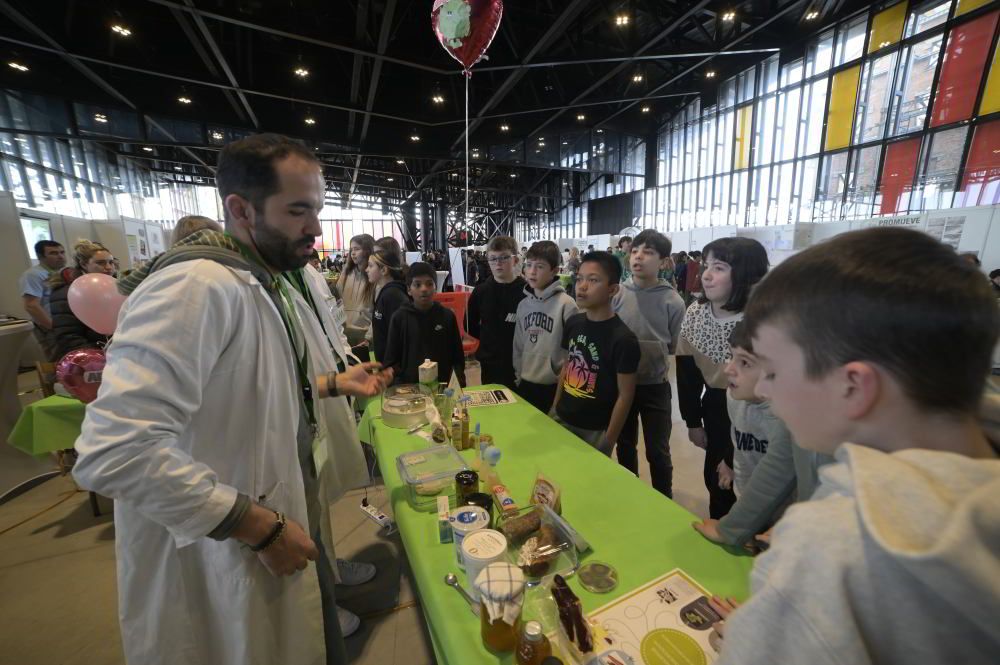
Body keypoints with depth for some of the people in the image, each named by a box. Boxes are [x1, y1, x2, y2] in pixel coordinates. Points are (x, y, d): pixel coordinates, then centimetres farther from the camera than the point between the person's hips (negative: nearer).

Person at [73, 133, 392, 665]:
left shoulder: (277, 280, 6)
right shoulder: (195, 286, -26)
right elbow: (114, 451, -32)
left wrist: (332, 383, 3)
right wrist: (261, 525, -25)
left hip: (290, 512, 9)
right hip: (229, 559, -8)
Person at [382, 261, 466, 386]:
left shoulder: (447, 316, -3)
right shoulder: (399, 317, -5)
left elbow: (457, 354, 2)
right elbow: (391, 357, 0)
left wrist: (462, 385, 2)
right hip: (408, 385, 0)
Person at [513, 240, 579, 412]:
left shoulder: (566, 304, -15)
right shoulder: (523, 304, 4)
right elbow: (518, 345, 10)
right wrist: (519, 375, 9)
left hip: (554, 387, -5)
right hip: (525, 385, 6)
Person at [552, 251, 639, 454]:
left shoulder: (623, 338, -21)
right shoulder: (573, 323, -3)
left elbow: (625, 396, -15)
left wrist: (608, 441, -11)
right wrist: (554, 408, 9)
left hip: (594, 431, -5)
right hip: (561, 420, 6)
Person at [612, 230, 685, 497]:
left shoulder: (673, 301, -11)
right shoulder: (616, 294, -7)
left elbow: (674, 347, -1)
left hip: (655, 386, -2)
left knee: (657, 451, 11)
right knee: (625, 445, 19)